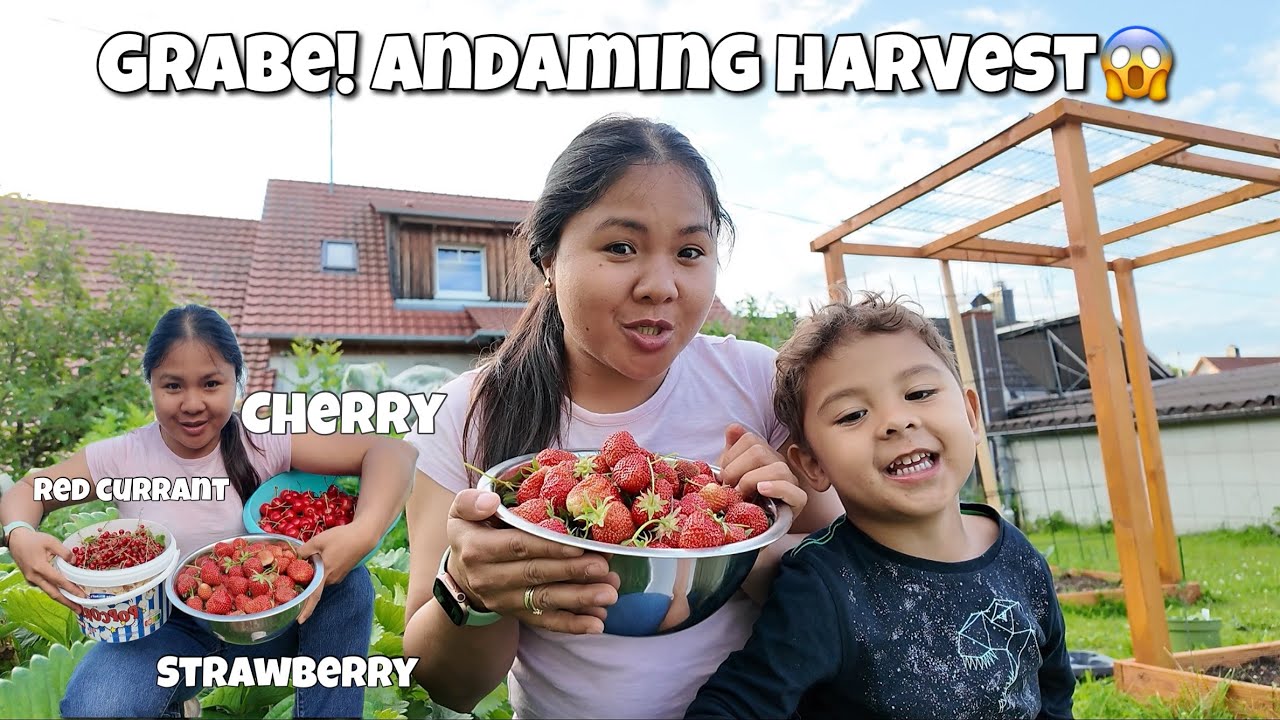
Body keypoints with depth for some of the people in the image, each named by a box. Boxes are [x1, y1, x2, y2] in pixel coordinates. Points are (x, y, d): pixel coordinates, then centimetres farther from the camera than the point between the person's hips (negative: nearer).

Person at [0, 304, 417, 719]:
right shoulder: (123, 457, -8)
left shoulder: (265, 443, -15)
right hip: (167, 628, 1)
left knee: (345, 581, -27)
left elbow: (390, 452, -23)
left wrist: (363, 533, -41)